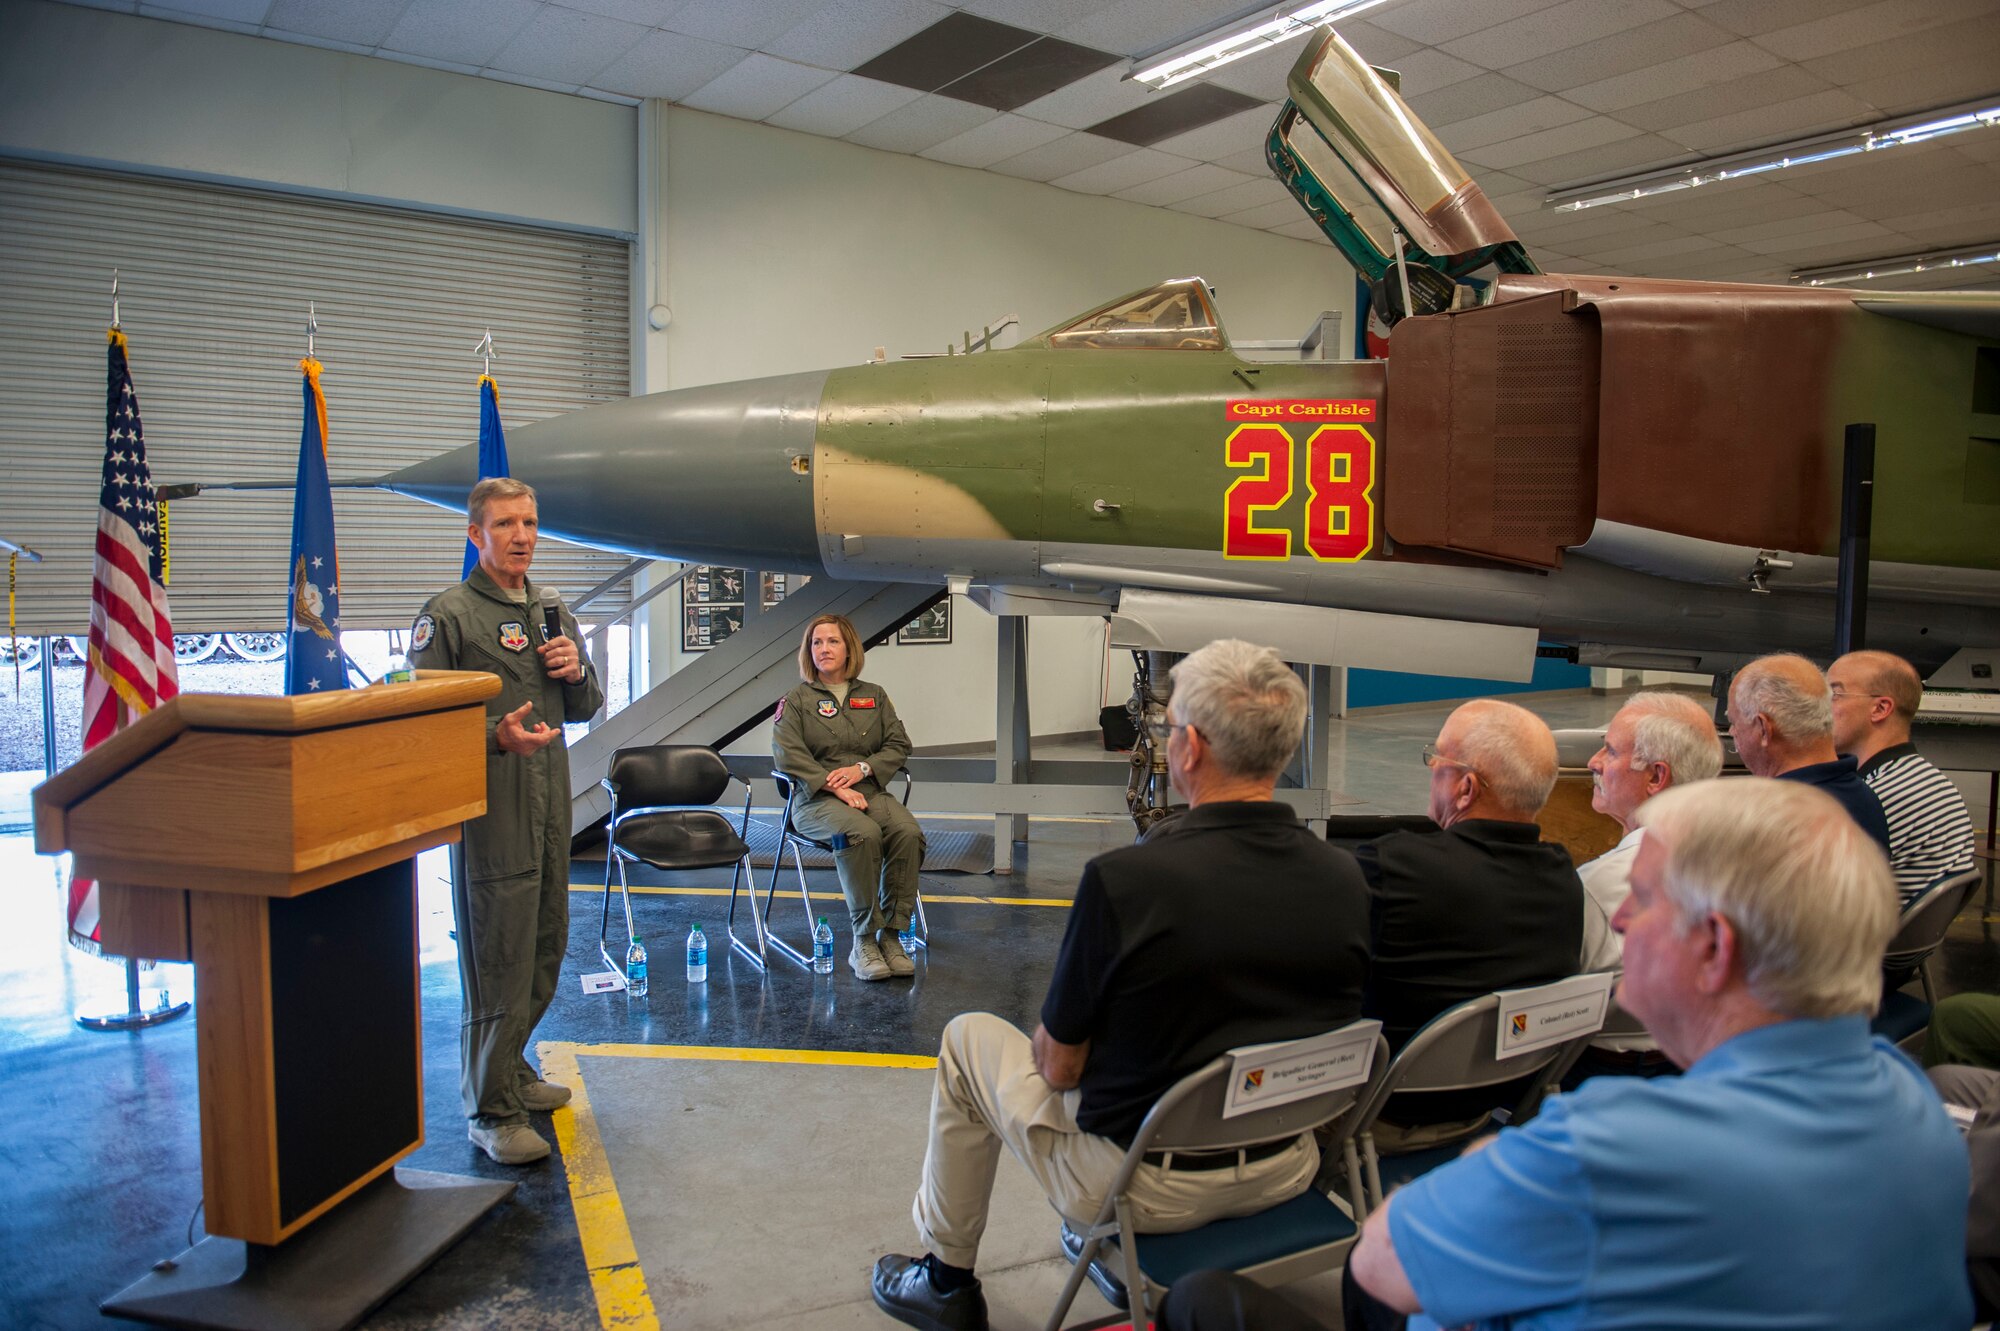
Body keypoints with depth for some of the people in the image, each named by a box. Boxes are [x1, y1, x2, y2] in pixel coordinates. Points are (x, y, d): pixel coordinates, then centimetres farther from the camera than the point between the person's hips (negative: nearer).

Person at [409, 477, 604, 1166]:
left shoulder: (553, 613, 17)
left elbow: (587, 709, 21)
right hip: (489, 806, -7)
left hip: (551, 803, 7)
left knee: (546, 948, 15)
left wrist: (577, 673, -1)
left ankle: (509, 1069, 33)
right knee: (497, 959, -4)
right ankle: (491, 1109, 7)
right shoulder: (448, 613, -5)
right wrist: (495, 736, -24)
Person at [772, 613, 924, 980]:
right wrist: (835, 787, -16)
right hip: (817, 799, -3)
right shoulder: (796, 700, 9)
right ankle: (864, 941, -29)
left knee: (908, 832, -30)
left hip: (871, 791, 4)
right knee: (862, 833, -36)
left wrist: (862, 768, -7)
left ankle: (891, 935, -23)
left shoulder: (874, 696, 20)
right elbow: (786, 755, -5)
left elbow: (899, 745, 13)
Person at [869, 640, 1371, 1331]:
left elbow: (1059, 1067, -15)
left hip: (1147, 1185, -5)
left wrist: (1049, 1046, 8)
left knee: (969, 1038, 18)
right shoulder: (1347, 878, -11)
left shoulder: (1123, 877, -26)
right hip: (1289, 1169, 5)